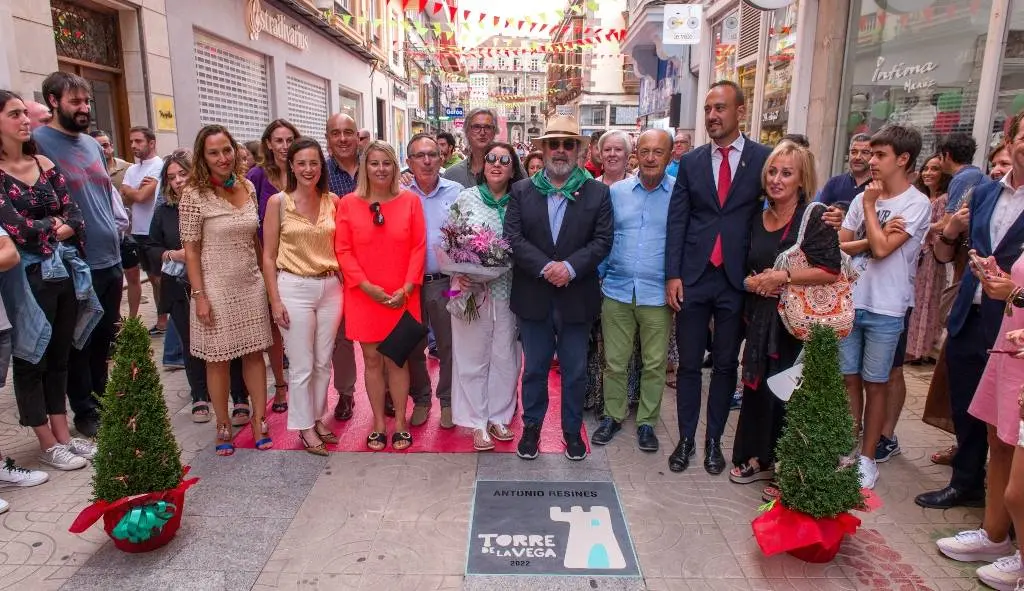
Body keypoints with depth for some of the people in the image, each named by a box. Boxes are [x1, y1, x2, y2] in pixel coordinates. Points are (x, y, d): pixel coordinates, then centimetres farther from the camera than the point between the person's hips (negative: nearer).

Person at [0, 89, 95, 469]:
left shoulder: (45, 164, 8)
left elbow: (76, 219, 3)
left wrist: (48, 230, -12)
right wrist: (53, 225, 0)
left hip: (64, 271, 6)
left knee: (59, 355, 13)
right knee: (31, 359, 7)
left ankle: (63, 434, 25)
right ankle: (47, 444, 17)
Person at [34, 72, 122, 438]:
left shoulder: (93, 144, 12)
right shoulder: (38, 142, -10)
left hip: (110, 260, 7)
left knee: (106, 339, 17)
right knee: (79, 344, 7)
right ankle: (86, 412, 20)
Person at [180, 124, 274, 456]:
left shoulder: (247, 187, 4)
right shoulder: (195, 194, -10)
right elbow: (191, 249, -9)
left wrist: (266, 278, 12)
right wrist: (199, 295, -13)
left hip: (251, 285, 4)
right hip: (216, 288, -4)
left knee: (255, 353, 8)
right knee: (218, 359, 6)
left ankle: (259, 421, 19)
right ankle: (223, 426, 22)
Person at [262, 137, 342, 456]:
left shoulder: (333, 201, 4)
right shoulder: (278, 202, -4)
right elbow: (269, 256, -3)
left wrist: (344, 283, 3)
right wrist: (275, 301, -7)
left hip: (330, 287, 3)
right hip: (294, 288, -3)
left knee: (323, 362, 12)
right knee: (302, 366, 4)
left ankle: (318, 417, 30)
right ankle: (305, 427, 20)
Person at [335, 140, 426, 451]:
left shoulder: (410, 200, 2)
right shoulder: (348, 203, 1)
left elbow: (419, 247, -1)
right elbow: (343, 250, -3)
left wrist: (406, 288, -10)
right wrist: (367, 286, -12)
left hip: (402, 296, 0)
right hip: (363, 296, 0)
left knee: (398, 359, 8)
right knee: (372, 359, 8)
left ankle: (400, 422, 20)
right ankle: (378, 422, 21)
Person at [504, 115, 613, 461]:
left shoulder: (597, 193, 2)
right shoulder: (521, 191, 4)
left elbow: (602, 241, -6)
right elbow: (513, 238, -6)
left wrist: (570, 266, -20)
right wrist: (545, 267, -19)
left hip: (576, 298, 0)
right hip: (533, 297, 1)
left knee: (575, 371, 11)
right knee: (534, 368, 13)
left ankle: (572, 430, 29)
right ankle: (531, 427, 31)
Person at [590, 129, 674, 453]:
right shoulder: (616, 191, 5)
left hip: (658, 295, -2)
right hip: (616, 291, 2)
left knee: (654, 364, 9)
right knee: (614, 361, 10)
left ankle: (646, 422, 26)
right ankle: (613, 416, 27)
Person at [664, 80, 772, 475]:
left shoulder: (765, 158, 0)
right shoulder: (691, 162, 6)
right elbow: (676, 221, 4)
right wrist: (672, 275, -4)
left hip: (738, 279, -1)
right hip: (693, 278, 1)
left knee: (726, 364, 11)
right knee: (689, 363, 8)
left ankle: (714, 440, 25)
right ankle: (685, 439, 22)